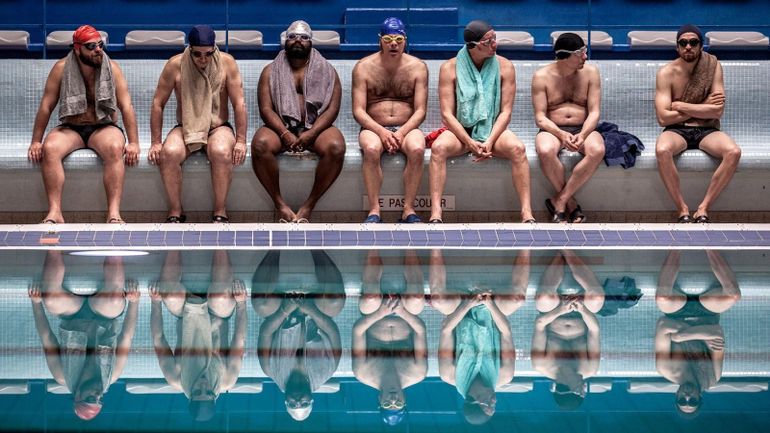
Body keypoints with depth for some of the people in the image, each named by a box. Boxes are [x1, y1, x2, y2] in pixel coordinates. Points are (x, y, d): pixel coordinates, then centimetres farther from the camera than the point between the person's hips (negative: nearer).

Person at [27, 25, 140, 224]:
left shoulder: (112, 68, -4)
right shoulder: (61, 69, -3)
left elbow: (126, 106, -8)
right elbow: (46, 106, -1)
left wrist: (133, 143, -17)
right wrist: (36, 141, -6)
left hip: (103, 127, -1)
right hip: (70, 129, 1)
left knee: (115, 148, -35)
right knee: (49, 148, -31)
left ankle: (114, 213, -40)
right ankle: (54, 212, -33)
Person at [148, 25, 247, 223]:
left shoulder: (227, 63, -4)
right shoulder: (175, 65, -5)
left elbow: (239, 104, -3)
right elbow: (158, 104, -1)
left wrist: (240, 141, -10)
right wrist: (155, 143, -5)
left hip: (218, 127, -1)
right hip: (185, 128, 1)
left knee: (222, 152, -36)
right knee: (169, 153, -32)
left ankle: (220, 212, -21)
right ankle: (175, 212, -17)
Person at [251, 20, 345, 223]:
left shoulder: (326, 71, 12)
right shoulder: (271, 71, 12)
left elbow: (332, 108, 1)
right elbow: (266, 109, 1)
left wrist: (311, 133, -16)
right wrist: (284, 134, -18)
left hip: (316, 128, 0)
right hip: (280, 127, 0)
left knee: (336, 147, -33)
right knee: (261, 144, -34)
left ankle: (309, 205, -21)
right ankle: (280, 204, -23)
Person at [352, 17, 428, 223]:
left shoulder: (417, 67, 6)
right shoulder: (364, 67, 4)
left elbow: (420, 111, 1)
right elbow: (358, 111, -3)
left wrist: (401, 132, -17)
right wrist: (381, 132, -19)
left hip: (407, 128, 1)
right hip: (374, 128, -1)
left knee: (417, 149, -34)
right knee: (371, 149, -36)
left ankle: (408, 210, -25)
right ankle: (374, 210, -29)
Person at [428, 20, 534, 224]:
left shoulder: (504, 66, 0)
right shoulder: (450, 68, -4)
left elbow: (506, 111, -2)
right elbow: (447, 113, -8)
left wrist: (490, 141, -18)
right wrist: (471, 143, -20)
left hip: (493, 130, 1)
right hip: (461, 130, -1)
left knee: (517, 148, -31)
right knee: (438, 148, -33)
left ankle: (527, 213, -32)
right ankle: (435, 213, -37)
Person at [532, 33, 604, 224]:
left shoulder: (590, 72, 4)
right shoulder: (542, 76, -2)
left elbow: (594, 112, -1)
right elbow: (540, 117, -6)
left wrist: (583, 135, -22)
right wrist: (562, 135, -25)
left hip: (583, 129, 2)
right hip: (553, 130, -1)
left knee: (597, 150, -34)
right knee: (545, 151, -38)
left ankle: (559, 201, -23)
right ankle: (570, 203, -17)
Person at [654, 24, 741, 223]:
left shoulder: (713, 67, -1)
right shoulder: (666, 73, -4)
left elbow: (717, 111, -9)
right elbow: (663, 118, -12)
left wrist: (681, 106, -10)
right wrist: (703, 107, -7)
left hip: (707, 131, 1)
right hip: (677, 131, -1)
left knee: (733, 152, -30)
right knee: (662, 150, -36)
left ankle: (703, 209, -21)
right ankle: (682, 209, -21)